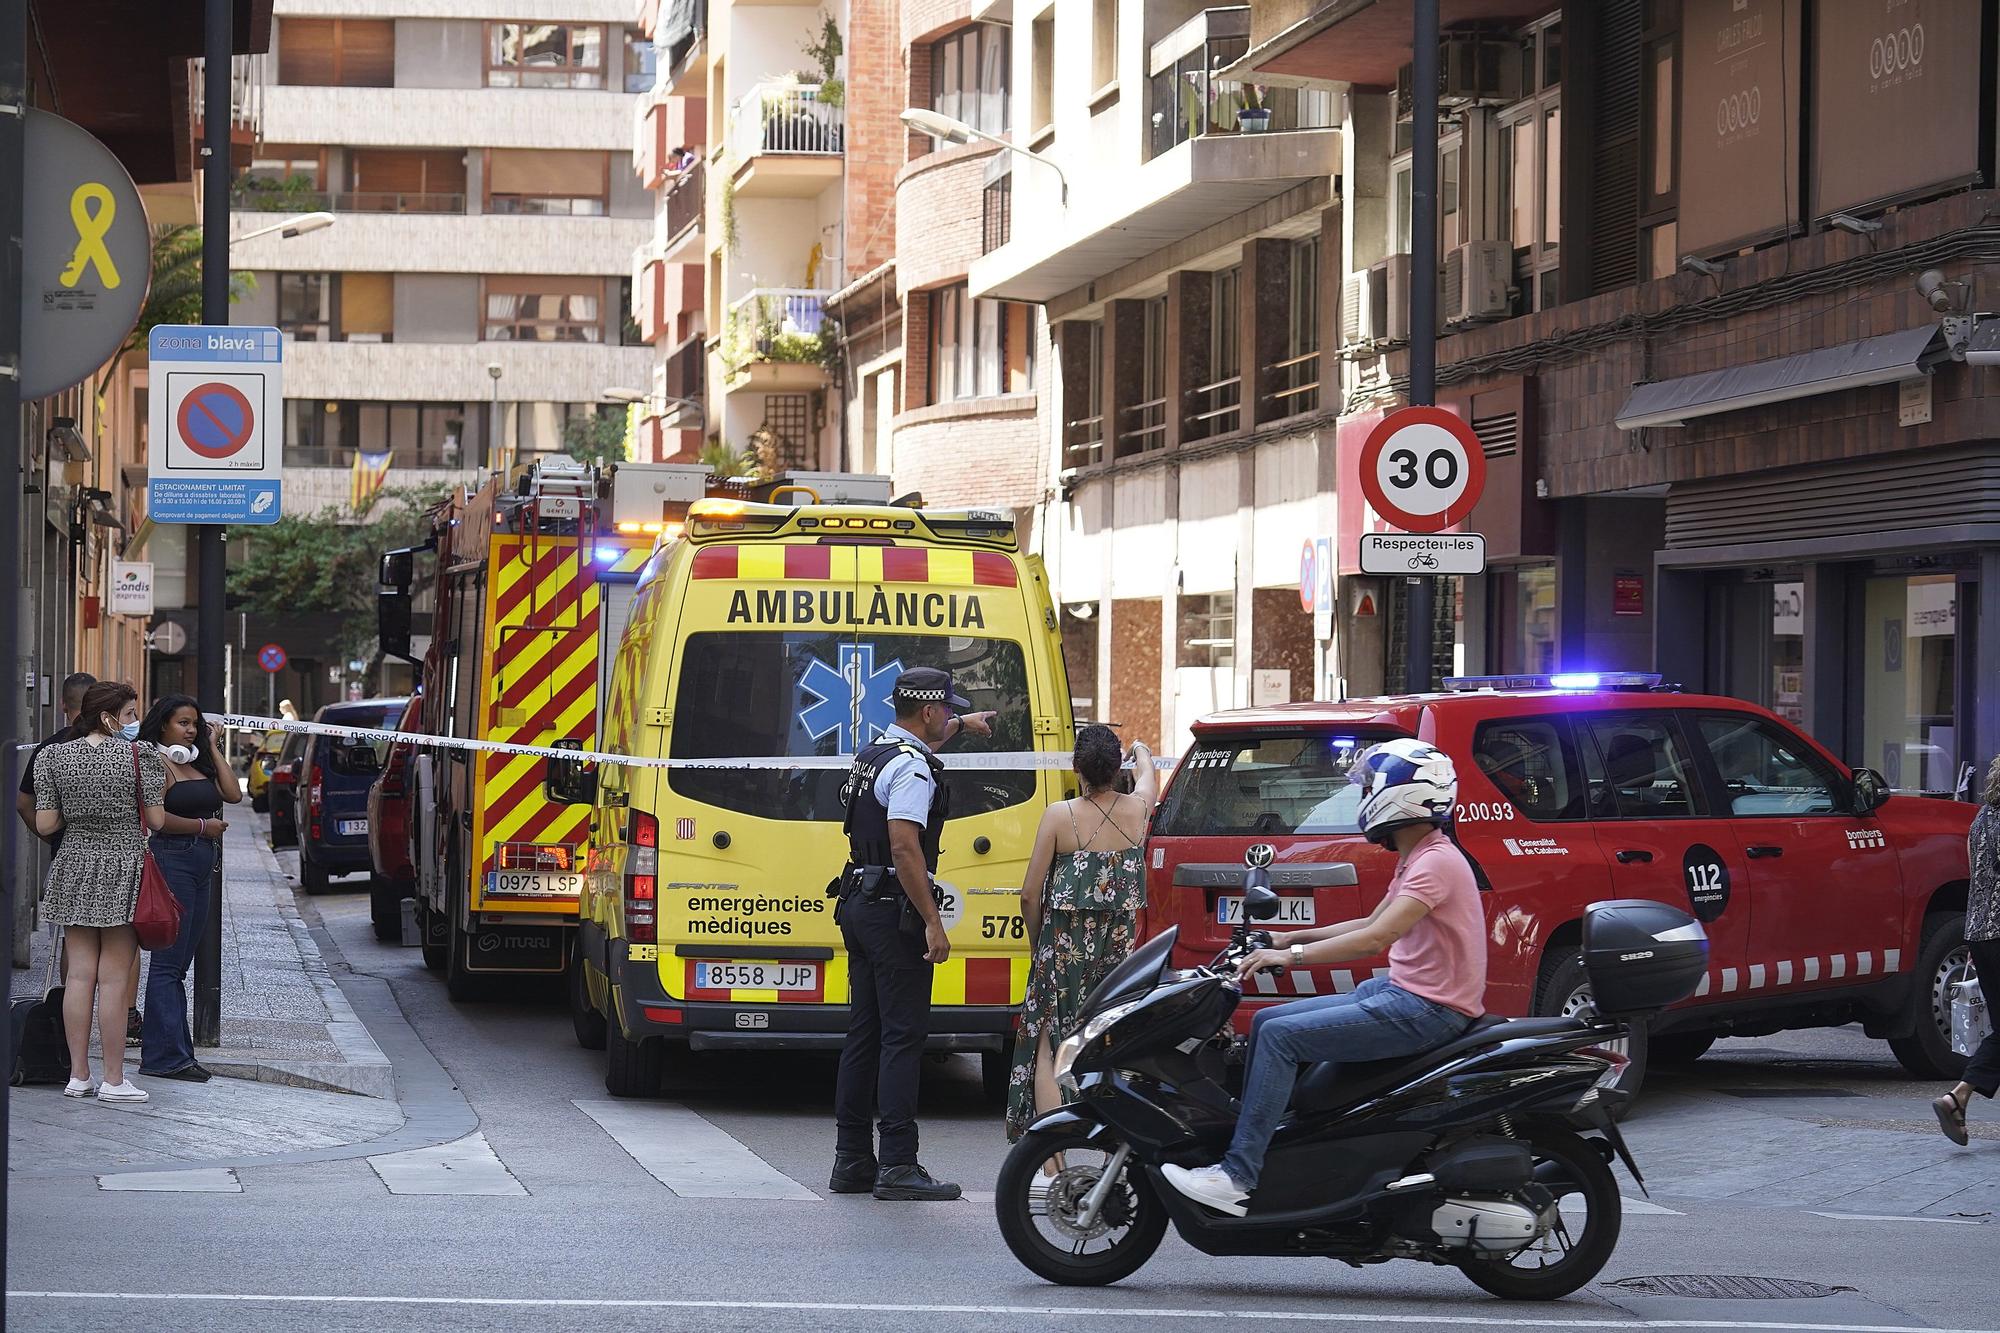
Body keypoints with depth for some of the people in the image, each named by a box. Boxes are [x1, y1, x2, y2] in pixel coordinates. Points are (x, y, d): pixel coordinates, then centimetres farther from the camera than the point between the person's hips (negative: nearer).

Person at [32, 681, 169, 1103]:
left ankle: (78, 1075, 10)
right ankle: (114, 1080, 2)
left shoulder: (55, 757, 2)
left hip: (75, 865, 4)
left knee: (78, 975, 7)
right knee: (114, 978, -1)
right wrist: (160, 780, 10)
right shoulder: (142, 755, -9)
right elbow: (156, 820, -7)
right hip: (123, 870, -4)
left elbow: (45, 824, 0)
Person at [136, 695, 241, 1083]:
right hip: (172, 859, -9)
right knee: (168, 963, -9)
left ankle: (174, 1052, 14)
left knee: (179, 964, 11)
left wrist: (213, 747, 11)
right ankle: (166, 1055, -10)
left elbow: (233, 793, 9)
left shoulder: (197, 763, 18)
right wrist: (203, 826, -8)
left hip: (201, 864, 9)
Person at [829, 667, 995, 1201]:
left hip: (860, 906, 10)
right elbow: (905, 847, -25)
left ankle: (852, 1161, 13)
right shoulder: (910, 767, -16)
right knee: (903, 1036, -9)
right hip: (895, 911, -10)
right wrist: (933, 922, -24)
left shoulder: (874, 752, 15)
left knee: (865, 1034, 11)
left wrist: (963, 725, 57)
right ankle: (898, 1166, -13)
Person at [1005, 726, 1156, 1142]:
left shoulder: (1059, 816, -11)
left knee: (1048, 1047, 0)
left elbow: (1030, 894, -8)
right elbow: (1148, 775, 26)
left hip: (1064, 947, -3)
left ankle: (1050, 1156, -7)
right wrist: (1141, 752, 48)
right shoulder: (1137, 811, -2)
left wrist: (1036, 943, 9)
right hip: (1120, 947, 3)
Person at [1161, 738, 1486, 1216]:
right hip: (1399, 994, 11)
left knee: (1281, 1035, -19)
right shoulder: (1414, 859, 17)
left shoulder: (1437, 861, -17)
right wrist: (1292, 939, 19)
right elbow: (1371, 926, 26)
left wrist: (1292, 955, -26)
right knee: (1267, 1021, 9)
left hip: (1428, 1009, -11)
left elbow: (1378, 937, -27)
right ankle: (1242, 1136, 11)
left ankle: (1237, 1177, -22)